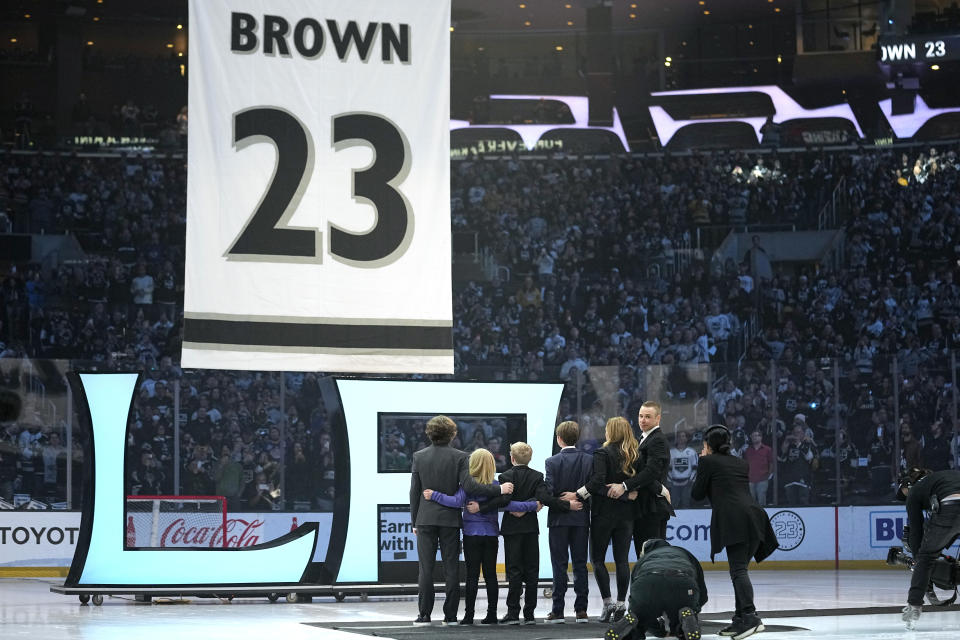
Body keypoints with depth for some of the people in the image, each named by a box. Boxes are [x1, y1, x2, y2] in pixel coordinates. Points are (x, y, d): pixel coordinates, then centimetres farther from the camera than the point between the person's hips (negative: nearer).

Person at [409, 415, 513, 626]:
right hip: (450, 519, -1)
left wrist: (414, 522, 10)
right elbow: (468, 486, -15)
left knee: (425, 568, 2)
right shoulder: (459, 457, -5)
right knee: (451, 568, 5)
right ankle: (450, 615, 5)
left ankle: (424, 615, 0)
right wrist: (498, 490, -8)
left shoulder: (419, 457, 1)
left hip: (426, 519, 1)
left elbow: (414, 492, 3)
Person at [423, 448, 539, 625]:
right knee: (490, 574, 7)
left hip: (472, 534, -2)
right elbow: (508, 505, -9)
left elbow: (457, 501, -20)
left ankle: (469, 615, -3)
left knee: (472, 575, -2)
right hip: (491, 535, 2)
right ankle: (492, 614, 7)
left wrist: (434, 496, -14)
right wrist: (533, 505, -1)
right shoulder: (496, 485, -1)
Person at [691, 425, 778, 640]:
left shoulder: (708, 461, 9)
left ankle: (750, 616, -29)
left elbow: (697, 494, 12)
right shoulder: (741, 464, 26)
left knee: (738, 570, -14)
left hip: (733, 519, -7)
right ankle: (740, 620, 12)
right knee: (740, 568, 13)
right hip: (754, 516, 7)